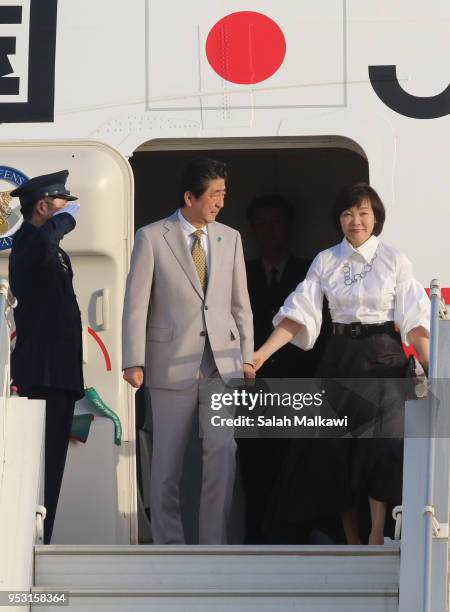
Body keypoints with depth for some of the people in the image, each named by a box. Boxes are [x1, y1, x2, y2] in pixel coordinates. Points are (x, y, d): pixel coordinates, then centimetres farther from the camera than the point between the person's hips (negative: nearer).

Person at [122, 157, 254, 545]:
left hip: (223, 362, 3)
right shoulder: (152, 238, -2)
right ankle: (169, 546, 15)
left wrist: (247, 356, 8)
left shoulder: (230, 238, 11)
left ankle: (214, 545, 3)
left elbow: (241, 304, 13)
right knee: (168, 461, 4)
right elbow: (136, 304, -4)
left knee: (223, 453, -5)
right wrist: (134, 362, -9)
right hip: (172, 363, -3)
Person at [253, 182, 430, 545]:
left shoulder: (394, 260, -1)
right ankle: (351, 541, 13)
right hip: (340, 360, 3)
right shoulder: (325, 261, 4)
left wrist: (429, 368, -13)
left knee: (382, 445, -13)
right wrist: (262, 354, -12)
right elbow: (300, 314, -2)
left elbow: (413, 319, -5)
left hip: (382, 359, -3)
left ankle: (376, 539, -11)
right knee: (339, 449, 4)